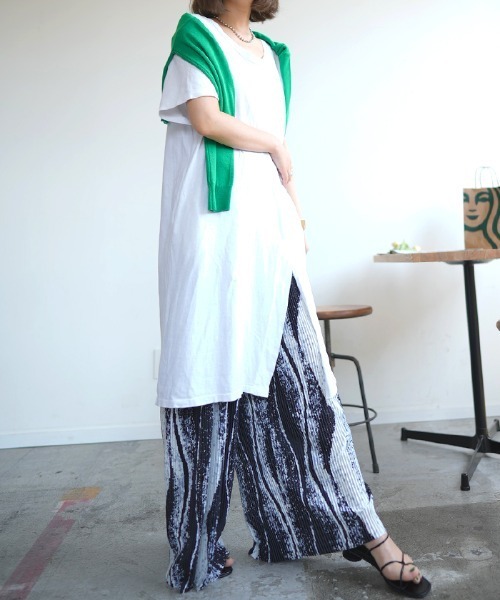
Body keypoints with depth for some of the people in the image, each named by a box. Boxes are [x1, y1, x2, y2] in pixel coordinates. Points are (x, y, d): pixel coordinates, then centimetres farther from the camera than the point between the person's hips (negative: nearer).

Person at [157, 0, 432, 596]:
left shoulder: (271, 54, 26)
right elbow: (205, 118, -6)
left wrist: (296, 210, 14)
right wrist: (276, 147, 5)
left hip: (269, 226, 5)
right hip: (215, 227, -5)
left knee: (299, 373, 2)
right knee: (213, 365, -4)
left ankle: (365, 532, 7)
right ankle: (197, 549, 10)